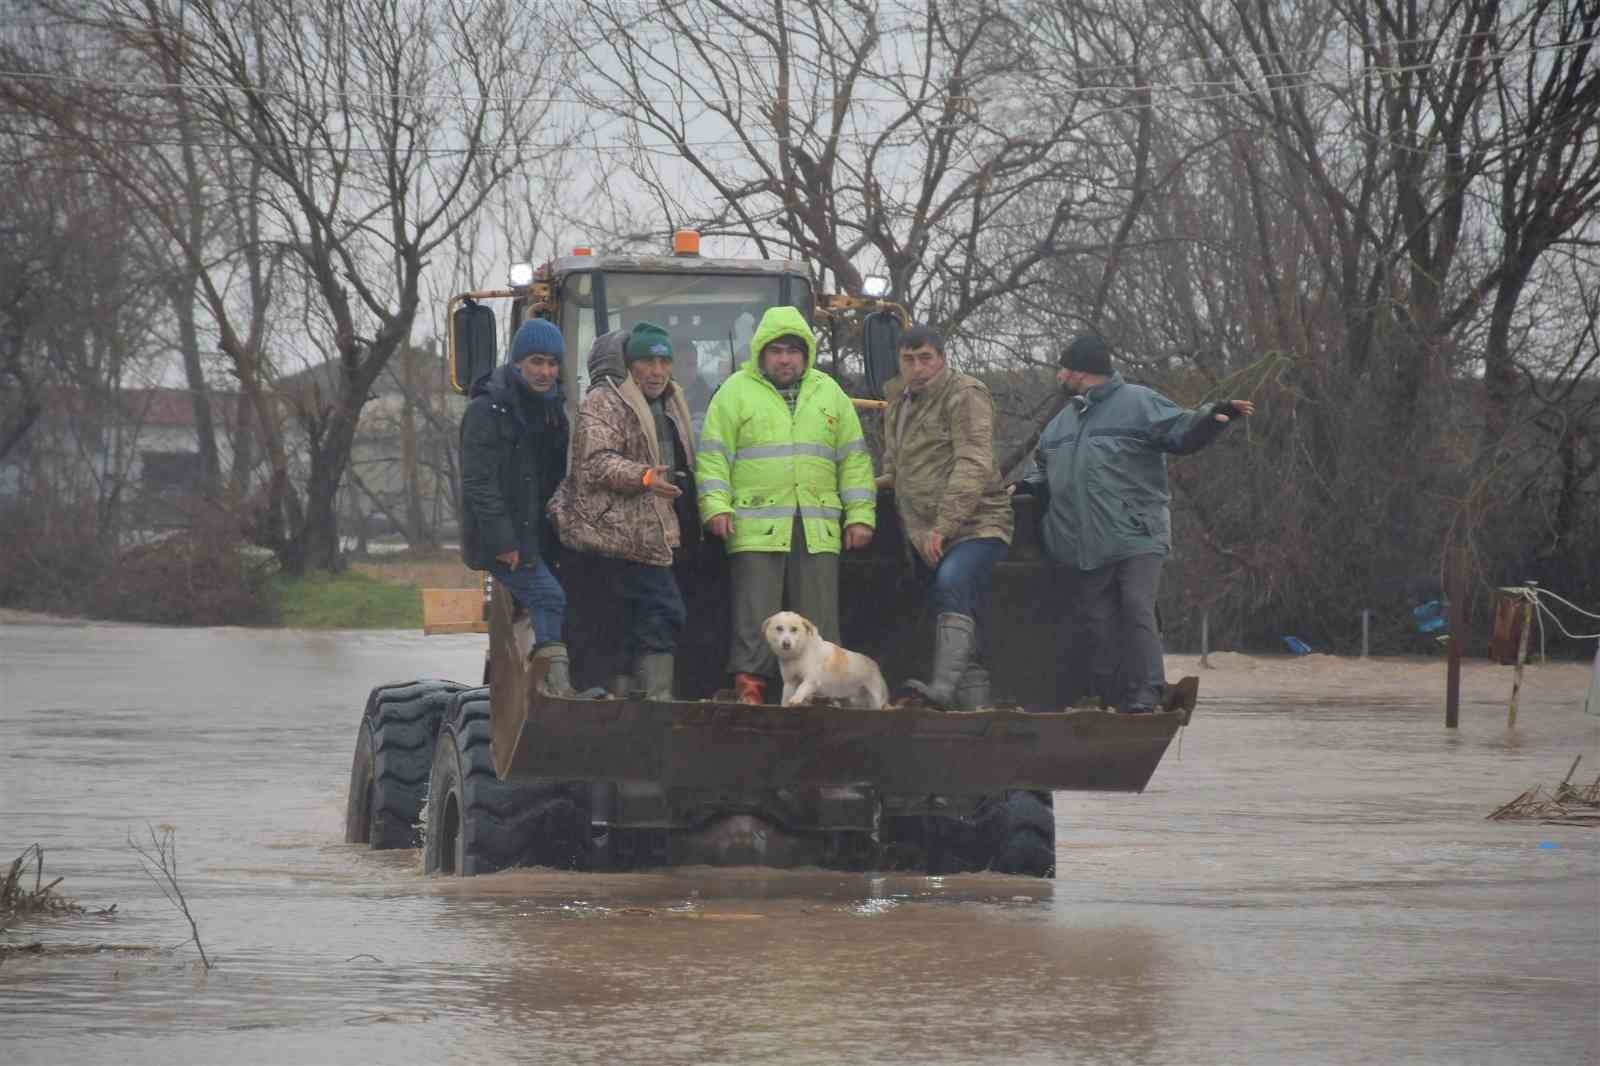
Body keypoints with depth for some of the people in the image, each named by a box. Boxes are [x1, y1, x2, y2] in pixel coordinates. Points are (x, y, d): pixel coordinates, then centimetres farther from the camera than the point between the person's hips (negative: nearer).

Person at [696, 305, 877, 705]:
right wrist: (716, 506, -11)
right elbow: (713, 457, 2)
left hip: (818, 532, 3)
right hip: (756, 531, -3)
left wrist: (860, 515, 8)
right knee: (755, 616, -6)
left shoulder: (829, 394, 16)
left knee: (818, 620, 2)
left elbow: (854, 459, 16)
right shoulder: (736, 392, 6)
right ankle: (750, 689, -5)